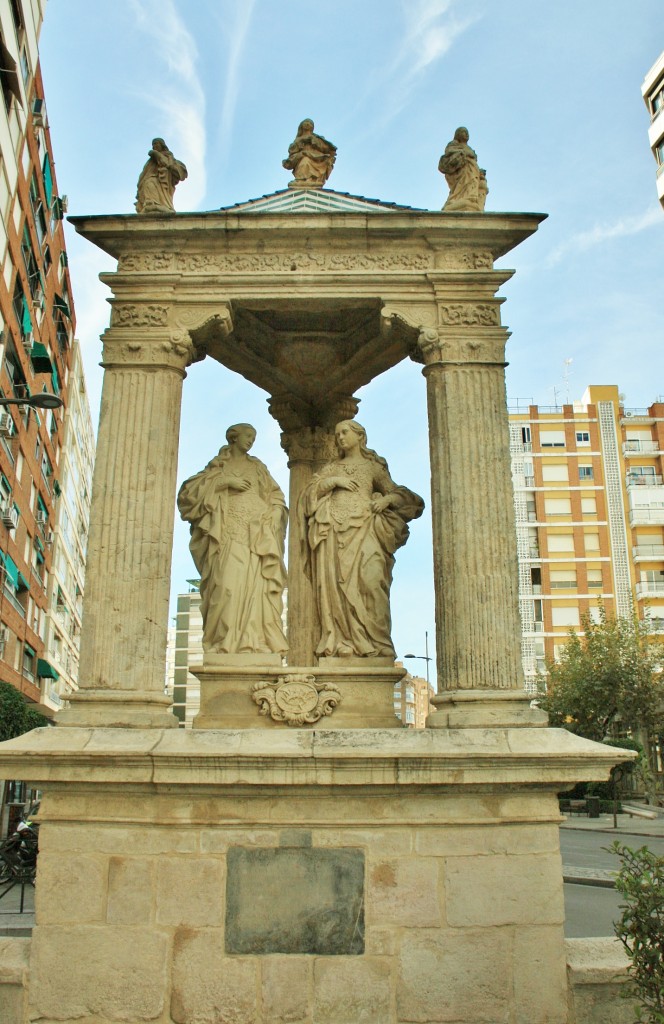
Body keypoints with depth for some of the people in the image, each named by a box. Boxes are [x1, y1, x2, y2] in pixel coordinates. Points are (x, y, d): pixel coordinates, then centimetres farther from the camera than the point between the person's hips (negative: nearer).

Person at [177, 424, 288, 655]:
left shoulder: (257, 467, 25)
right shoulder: (219, 465, 18)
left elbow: (276, 498, 22)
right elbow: (190, 490, 4)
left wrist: (273, 519, 1)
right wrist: (225, 481, -6)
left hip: (258, 535, 2)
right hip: (229, 532, -2)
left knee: (257, 585, -13)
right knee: (229, 582, -19)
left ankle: (255, 644, -18)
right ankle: (227, 644, -22)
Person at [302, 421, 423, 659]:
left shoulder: (373, 466, 20)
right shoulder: (331, 467, 27)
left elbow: (399, 494, 14)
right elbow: (311, 491, 13)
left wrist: (386, 499, -6)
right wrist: (334, 481, 0)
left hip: (363, 526, -2)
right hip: (334, 528, 2)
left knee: (369, 578, -20)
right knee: (336, 582, -12)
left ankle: (373, 642, -22)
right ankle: (341, 642, -16)